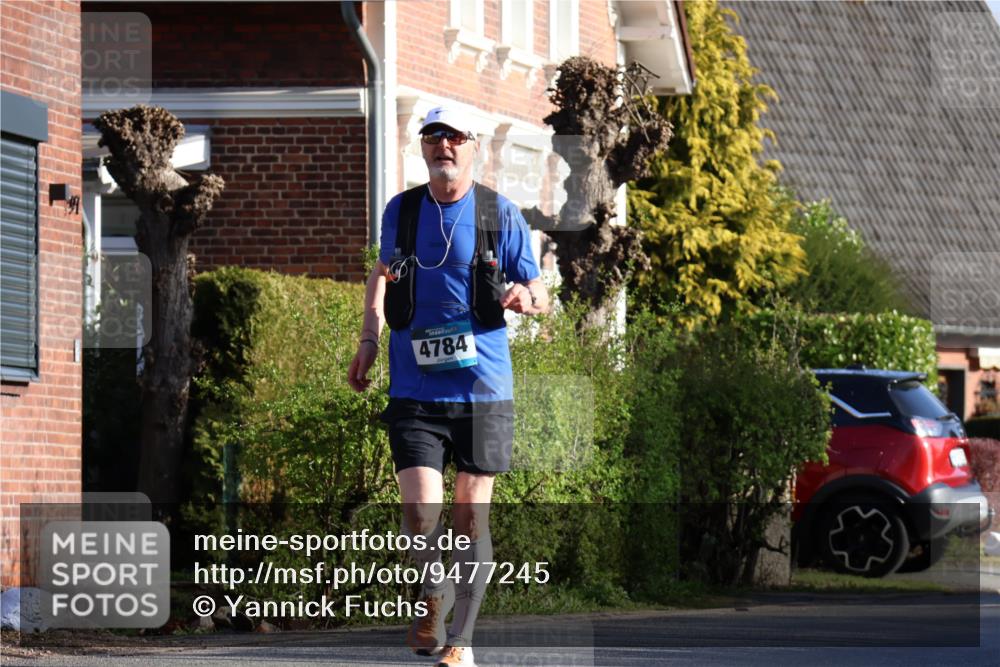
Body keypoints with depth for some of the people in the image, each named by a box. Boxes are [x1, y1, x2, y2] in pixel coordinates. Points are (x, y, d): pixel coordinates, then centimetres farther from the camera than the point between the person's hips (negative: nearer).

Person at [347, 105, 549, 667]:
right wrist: (370, 339, 15)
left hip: (483, 389, -1)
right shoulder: (400, 211, 7)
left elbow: (542, 297, 5)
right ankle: (435, 593, 19)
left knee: (470, 518, 2)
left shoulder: (501, 214, 1)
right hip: (414, 389, 1)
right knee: (421, 515, -11)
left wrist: (526, 298, -19)